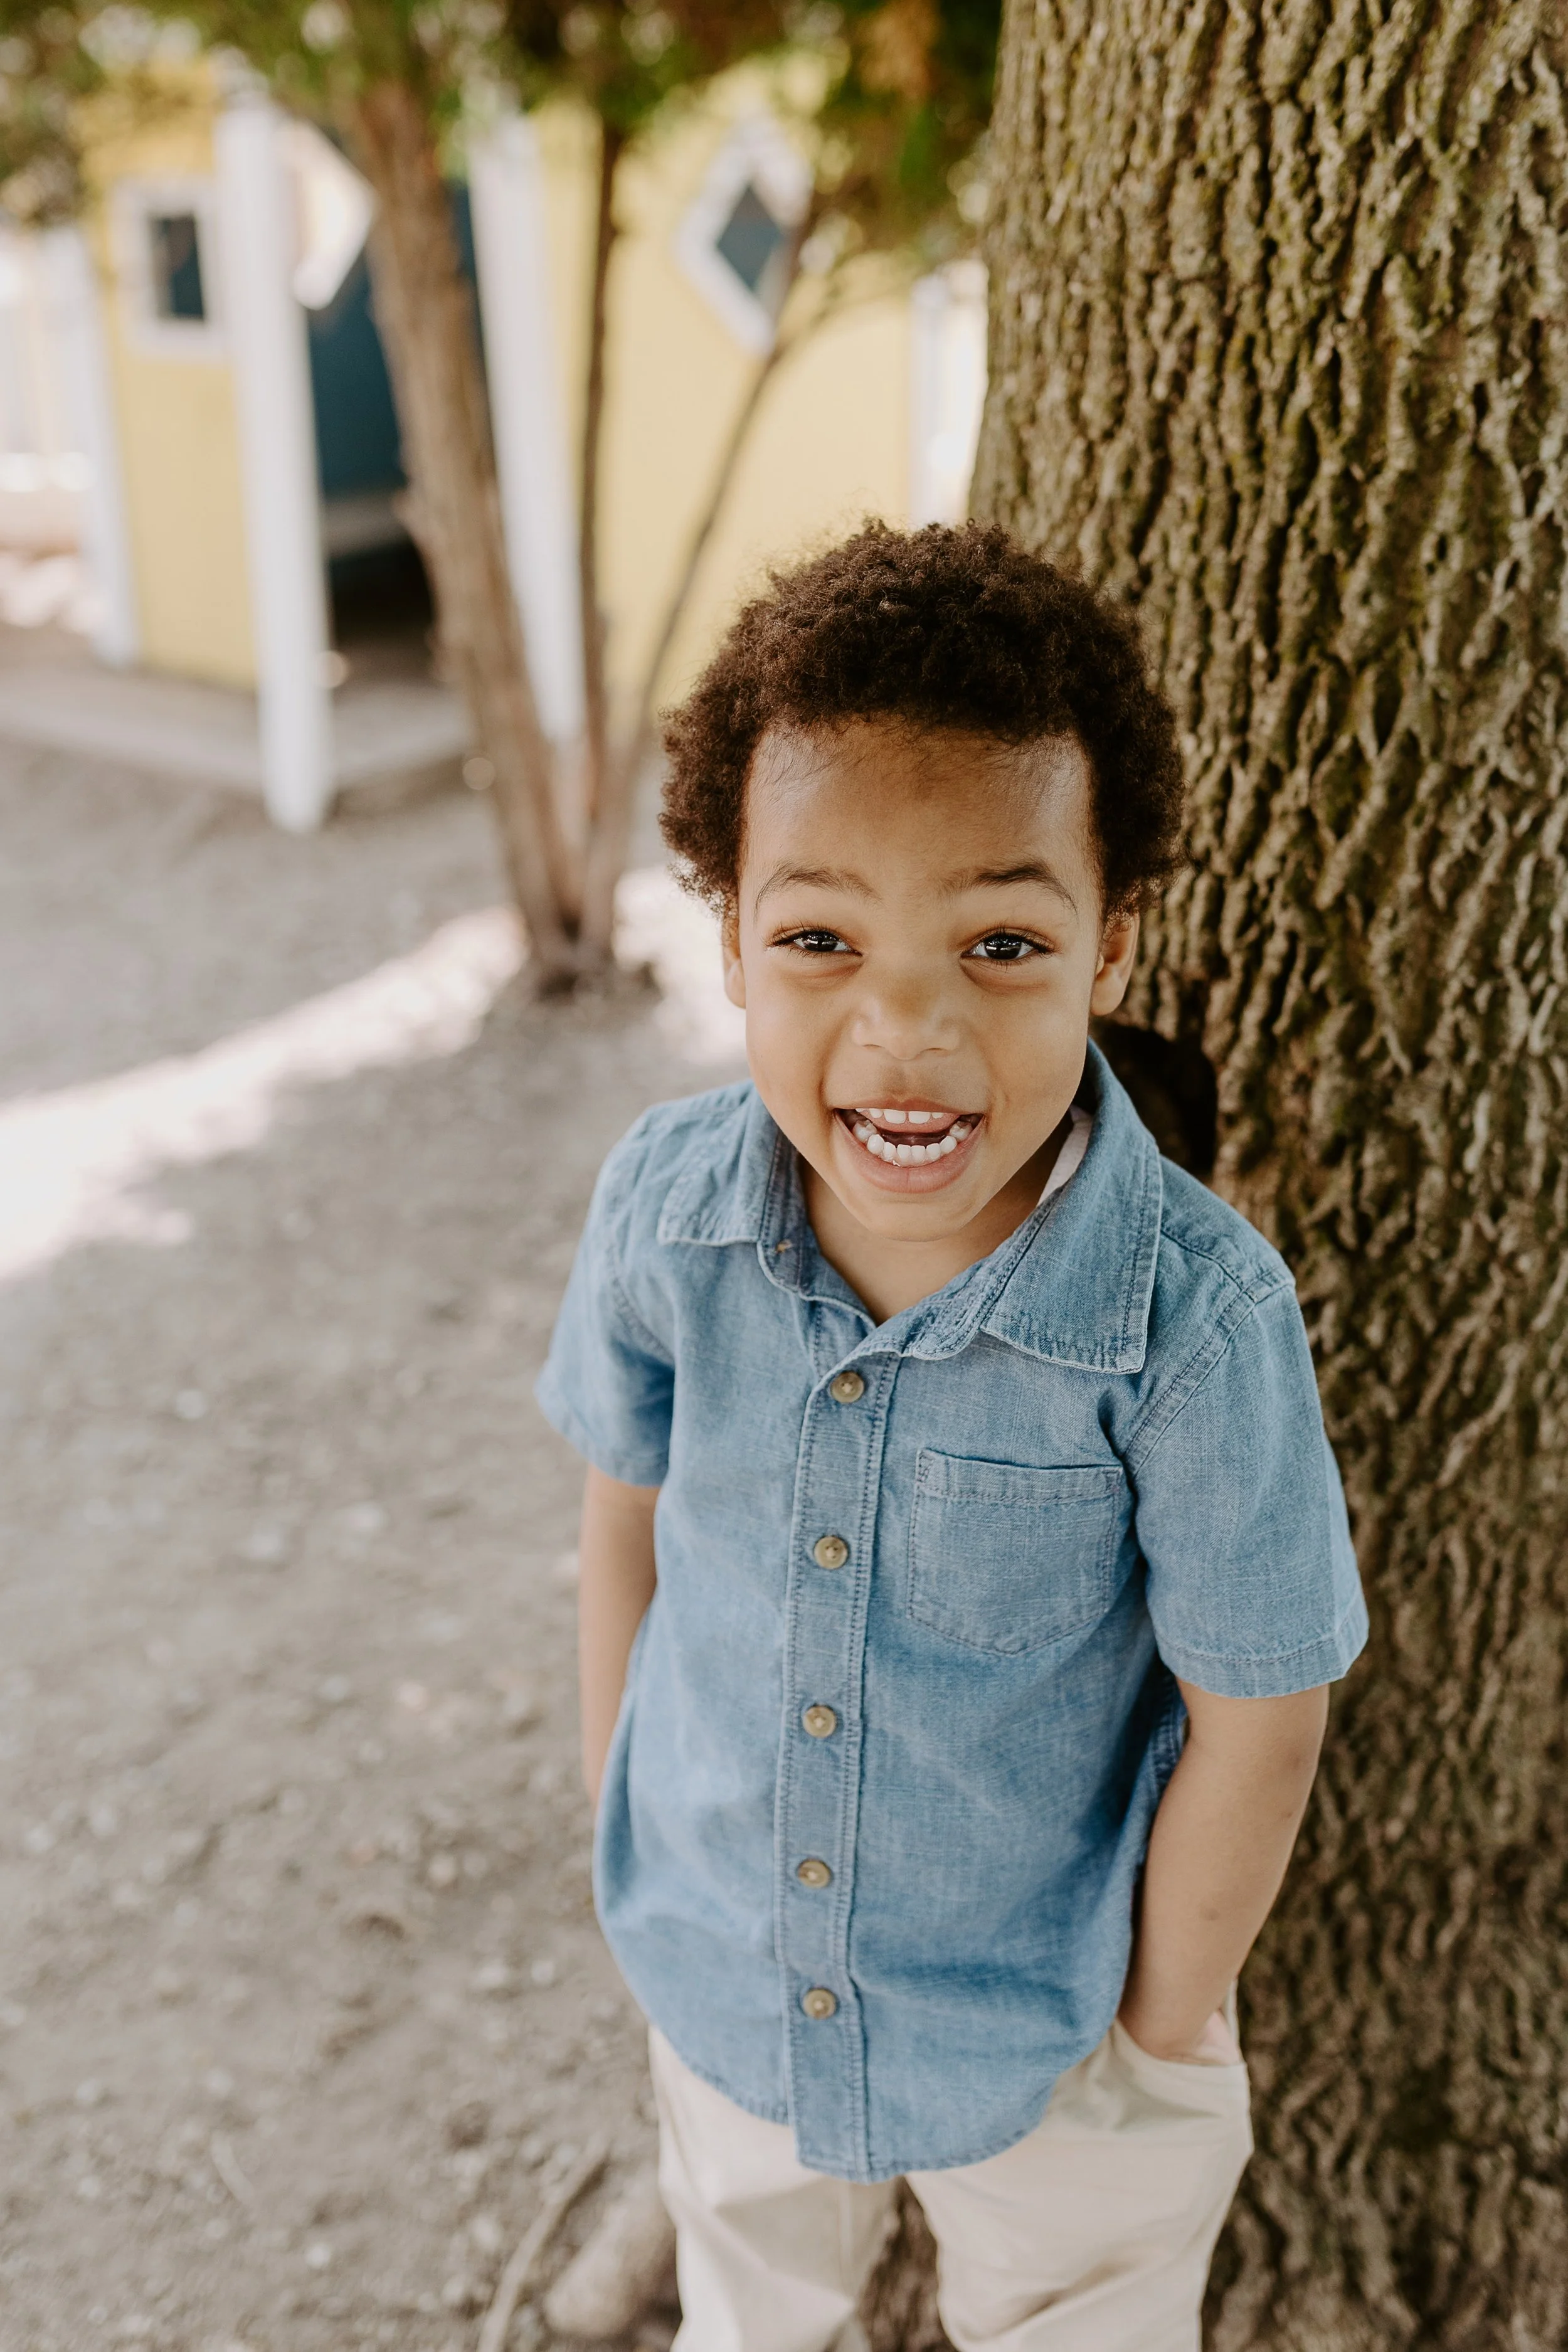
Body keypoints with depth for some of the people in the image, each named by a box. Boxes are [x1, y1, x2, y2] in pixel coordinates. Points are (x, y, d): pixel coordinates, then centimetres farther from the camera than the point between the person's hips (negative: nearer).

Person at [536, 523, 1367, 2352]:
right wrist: (619, 1816, 6)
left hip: (1046, 2024, -2)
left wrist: (1161, 2029, -6)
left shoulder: (1197, 1322, -33)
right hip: (722, 1975, 3)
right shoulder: (662, 1208, -22)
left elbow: (1256, 1721, -19)